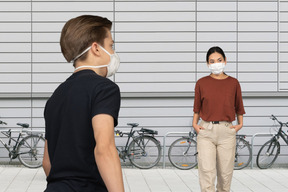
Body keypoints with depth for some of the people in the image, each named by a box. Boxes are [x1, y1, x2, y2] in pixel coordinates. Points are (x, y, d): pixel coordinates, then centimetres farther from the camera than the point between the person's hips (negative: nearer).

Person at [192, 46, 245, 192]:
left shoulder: (233, 83, 5)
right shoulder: (201, 83, 4)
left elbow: (238, 107, 16)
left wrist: (240, 124, 5)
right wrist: (195, 124, 4)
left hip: (226, 131, 1)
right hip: (205, 131, -1)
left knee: (225, 172, 4)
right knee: (206, 170, -10)